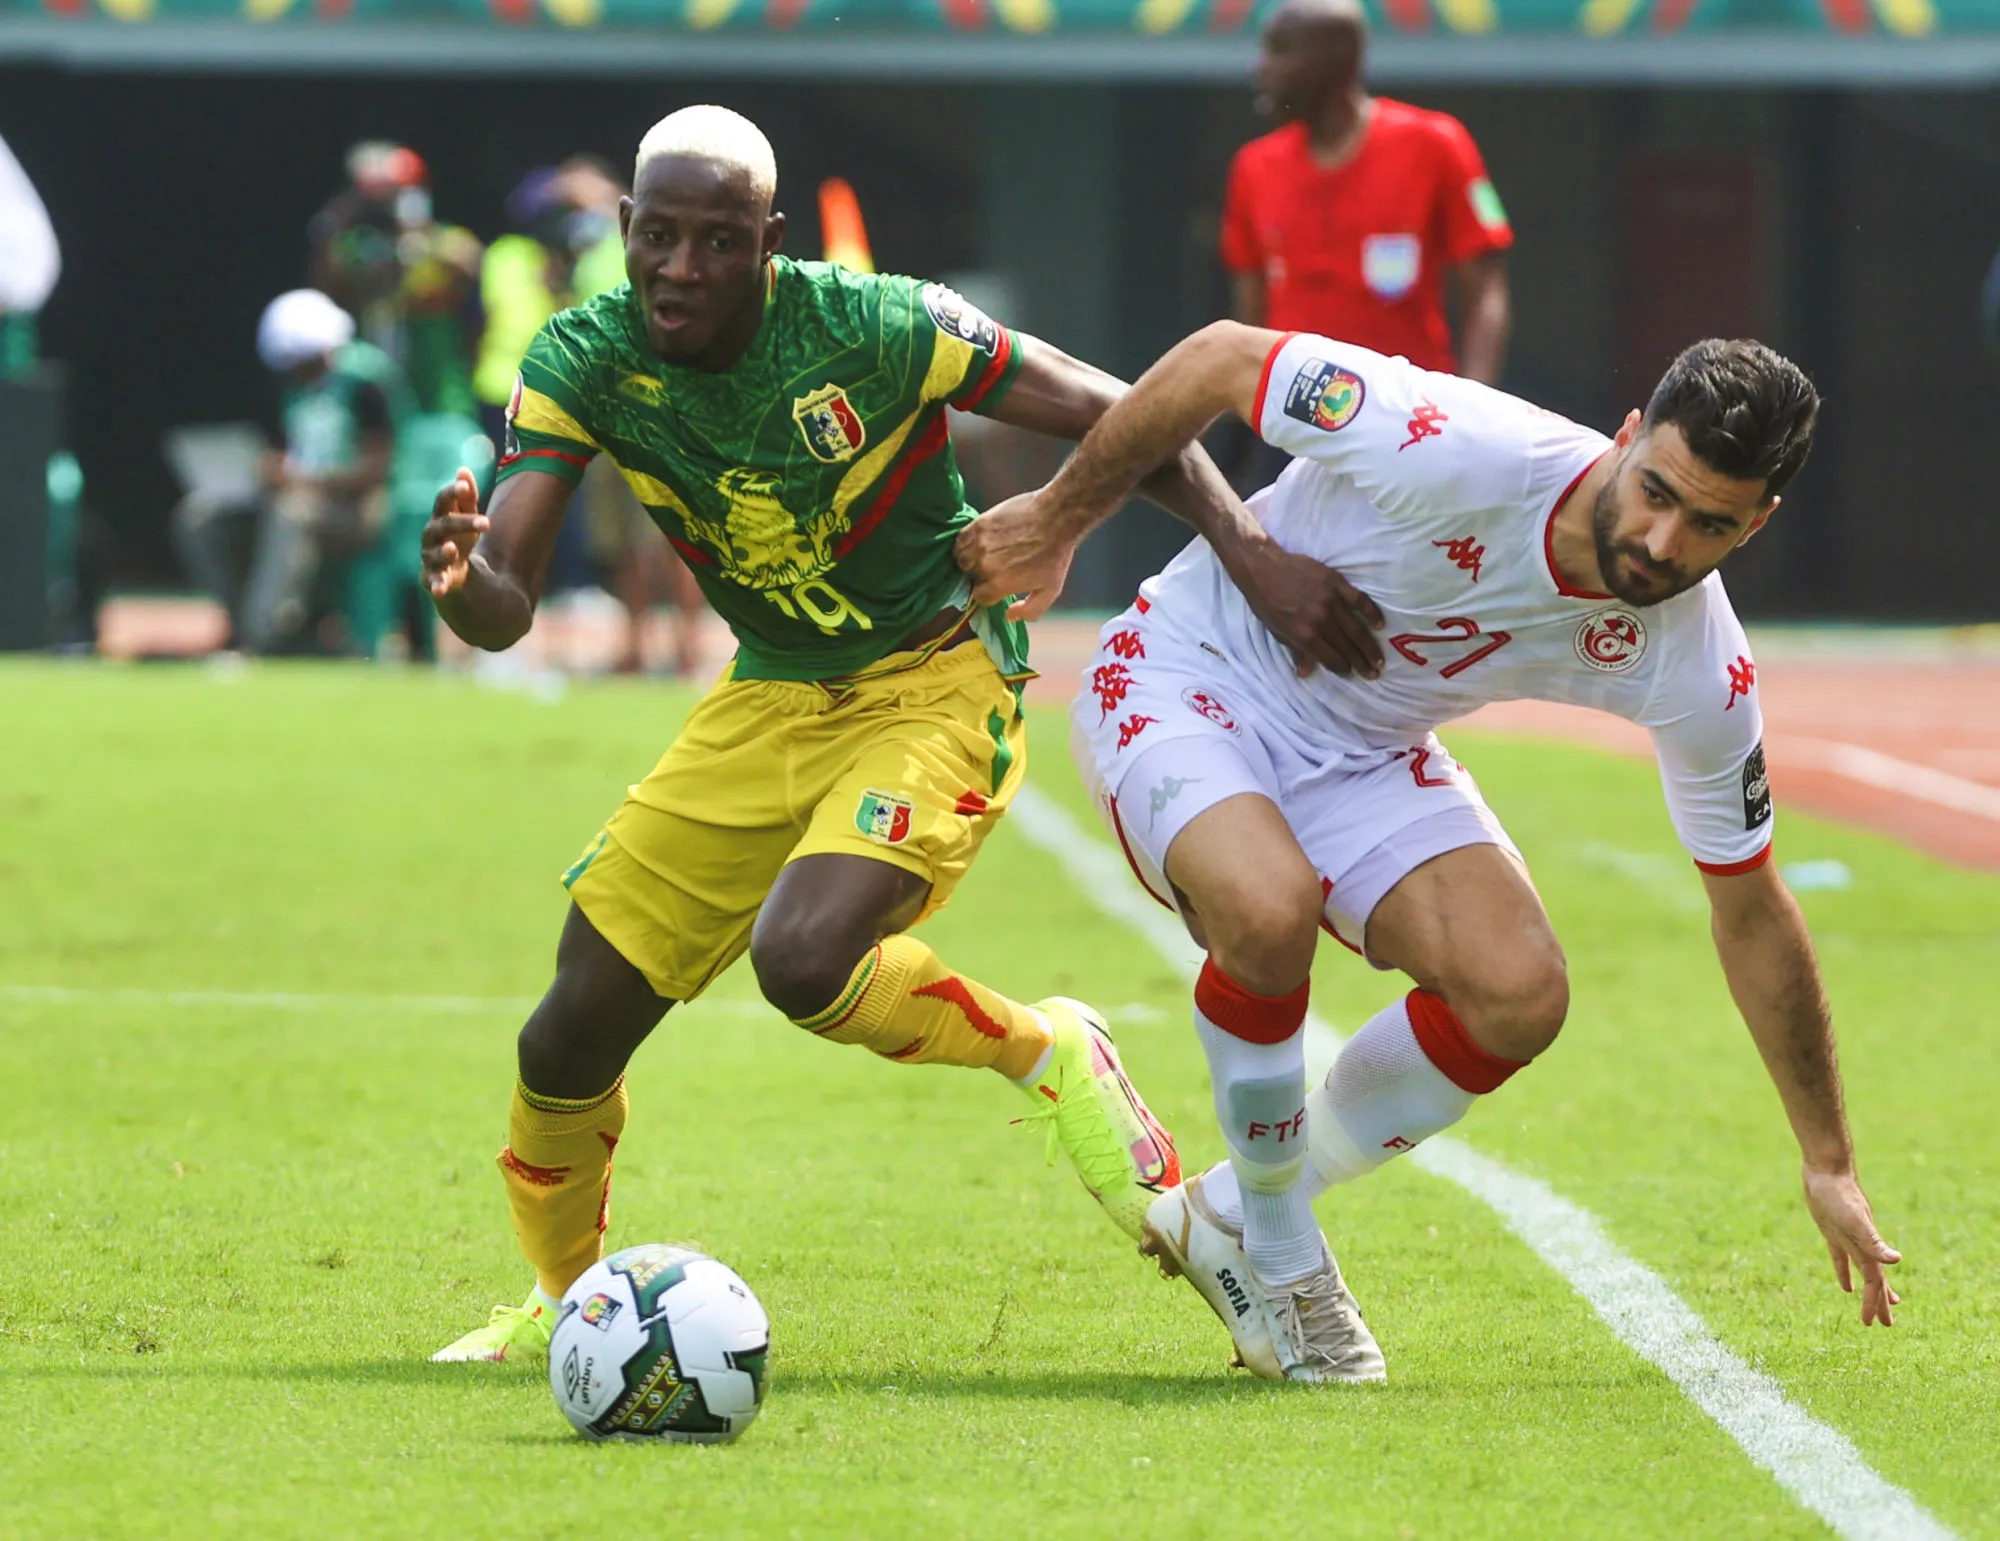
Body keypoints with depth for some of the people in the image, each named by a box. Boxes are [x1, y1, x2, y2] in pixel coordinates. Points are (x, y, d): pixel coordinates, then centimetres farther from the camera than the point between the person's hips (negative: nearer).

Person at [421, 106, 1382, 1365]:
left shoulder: (876, 328, -23)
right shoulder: (585, 362, -12)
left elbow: (1118, 417, -14)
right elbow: (506, 611, -17)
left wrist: (1255, 554, -28)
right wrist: (463, 576, -42)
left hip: (939, 683, -5)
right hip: (769, 701, 5)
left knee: (802, 957, -32)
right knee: (574, 1033, -1)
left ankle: (1048, 1056, -3)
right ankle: (567, 1298, 26)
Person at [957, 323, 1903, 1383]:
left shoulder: (1697, 674, -18)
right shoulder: (1456, 454, -35)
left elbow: (1751, 913, -4)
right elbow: (1219, 360, -21)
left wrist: (1829, 1163, 1)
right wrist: (1056, 523, -9)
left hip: (1363, 756, 5)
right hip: (1188, 676, -5)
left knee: (1519, 997, -17)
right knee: (1271, 908, -35)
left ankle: (1229, 1216, 7)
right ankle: (1279, 1258, -9)